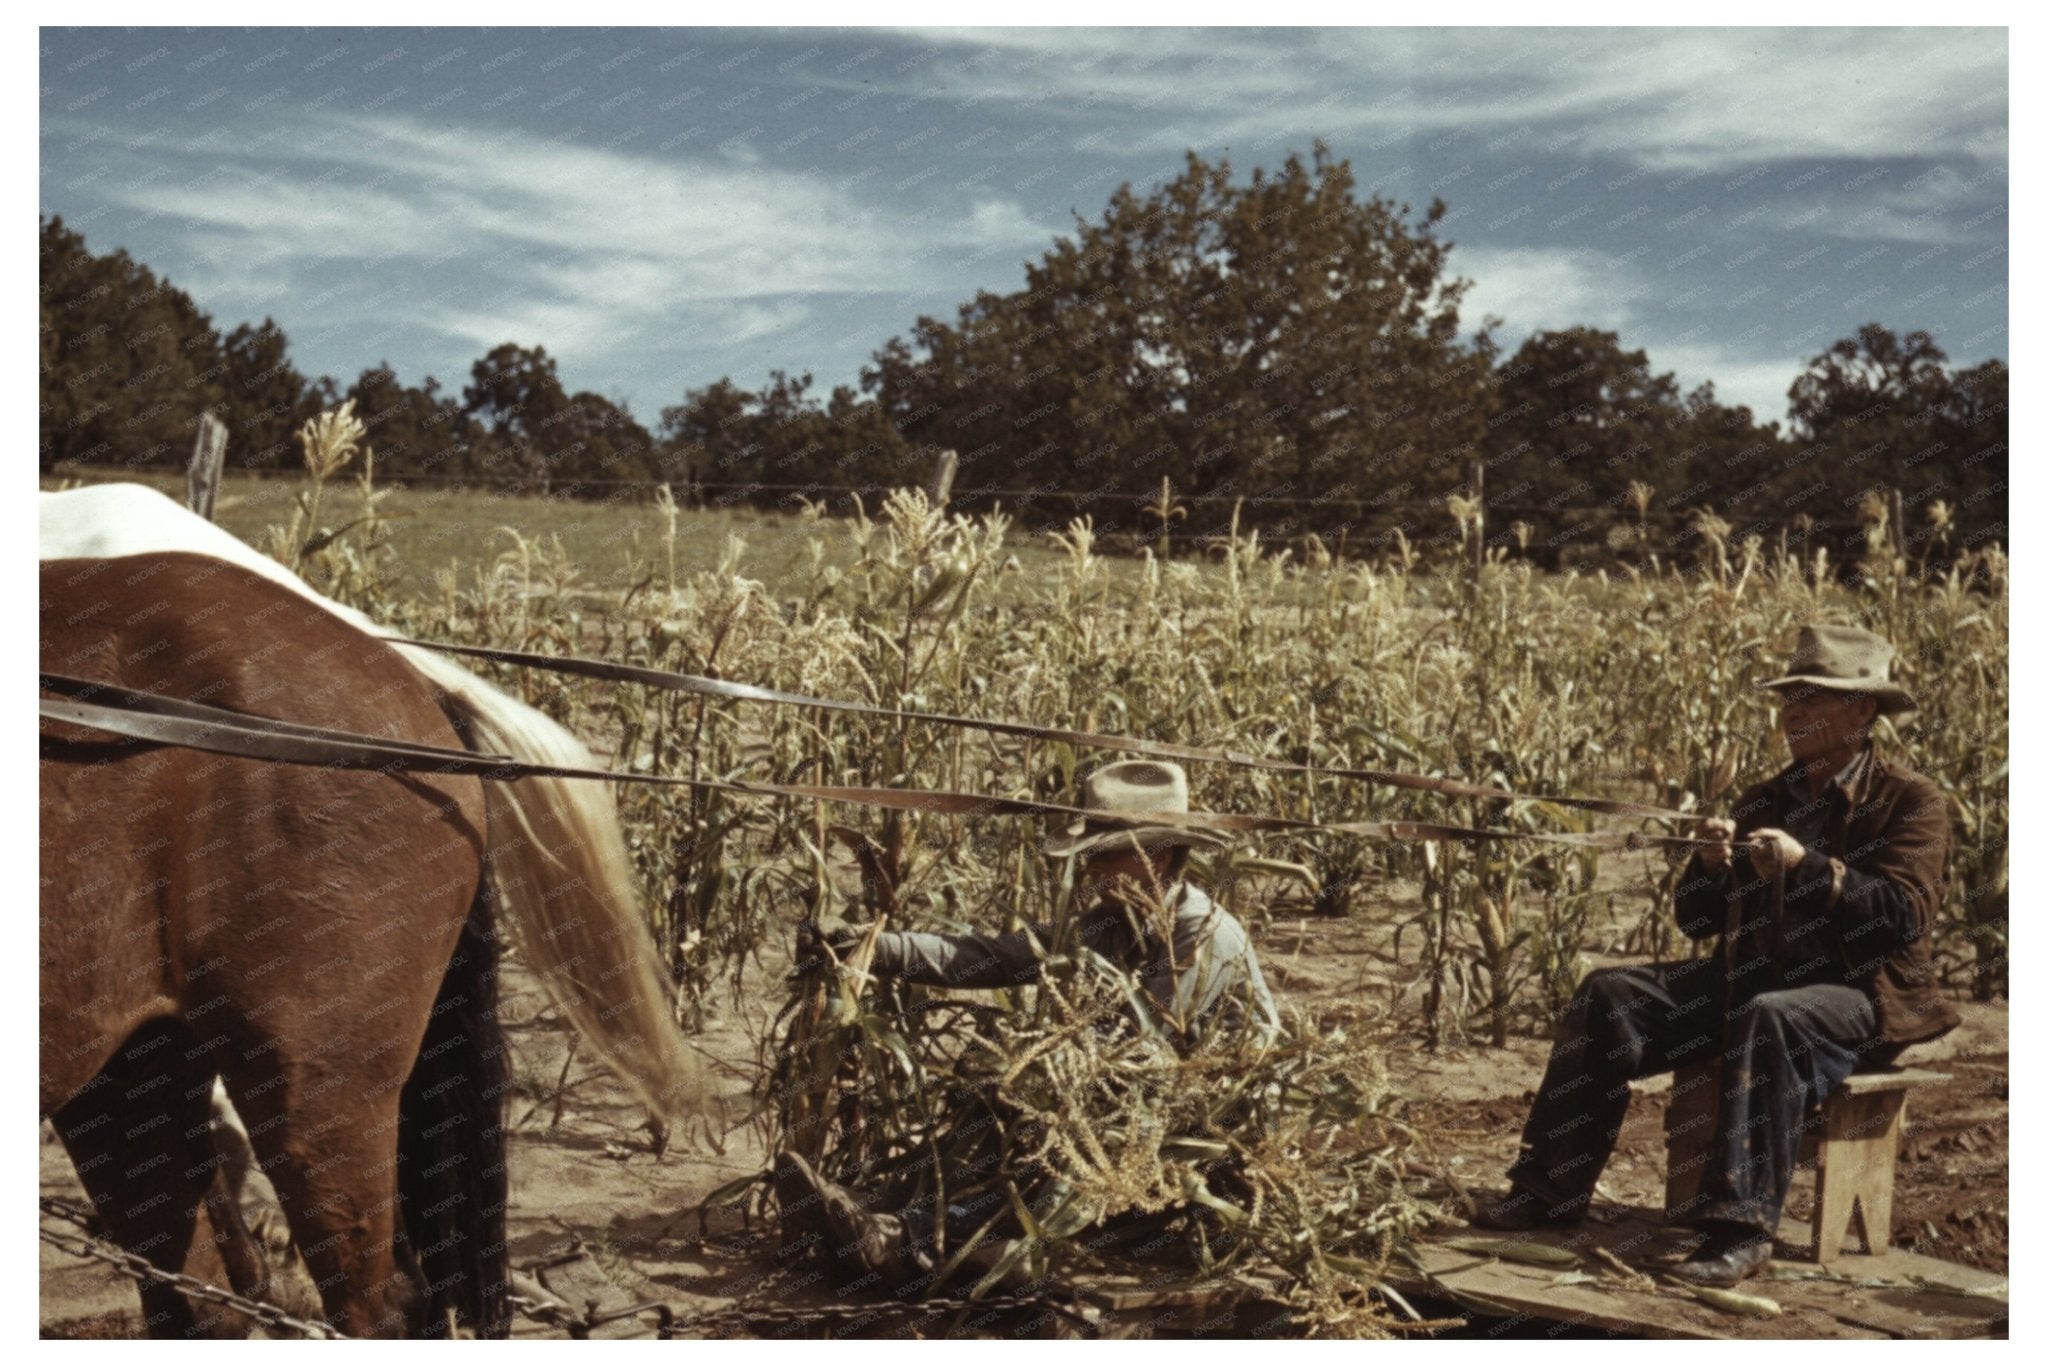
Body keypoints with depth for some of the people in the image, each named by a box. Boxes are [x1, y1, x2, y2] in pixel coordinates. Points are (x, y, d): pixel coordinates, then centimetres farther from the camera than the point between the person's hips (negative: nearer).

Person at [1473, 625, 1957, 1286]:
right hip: (1750, 979, 7)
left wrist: (1809, 866, -26)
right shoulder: (1764, 801, 16)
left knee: (1771, 1019, -39)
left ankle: (1740, 1227, -39)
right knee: (1610, 995, -9)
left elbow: (1905, 916, -18)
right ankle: (1554, 1188, -8)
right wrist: (1711, 866, -9)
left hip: (1857, 995, -7)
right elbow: (1696, 921, 12)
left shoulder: (1911, 802, -3)